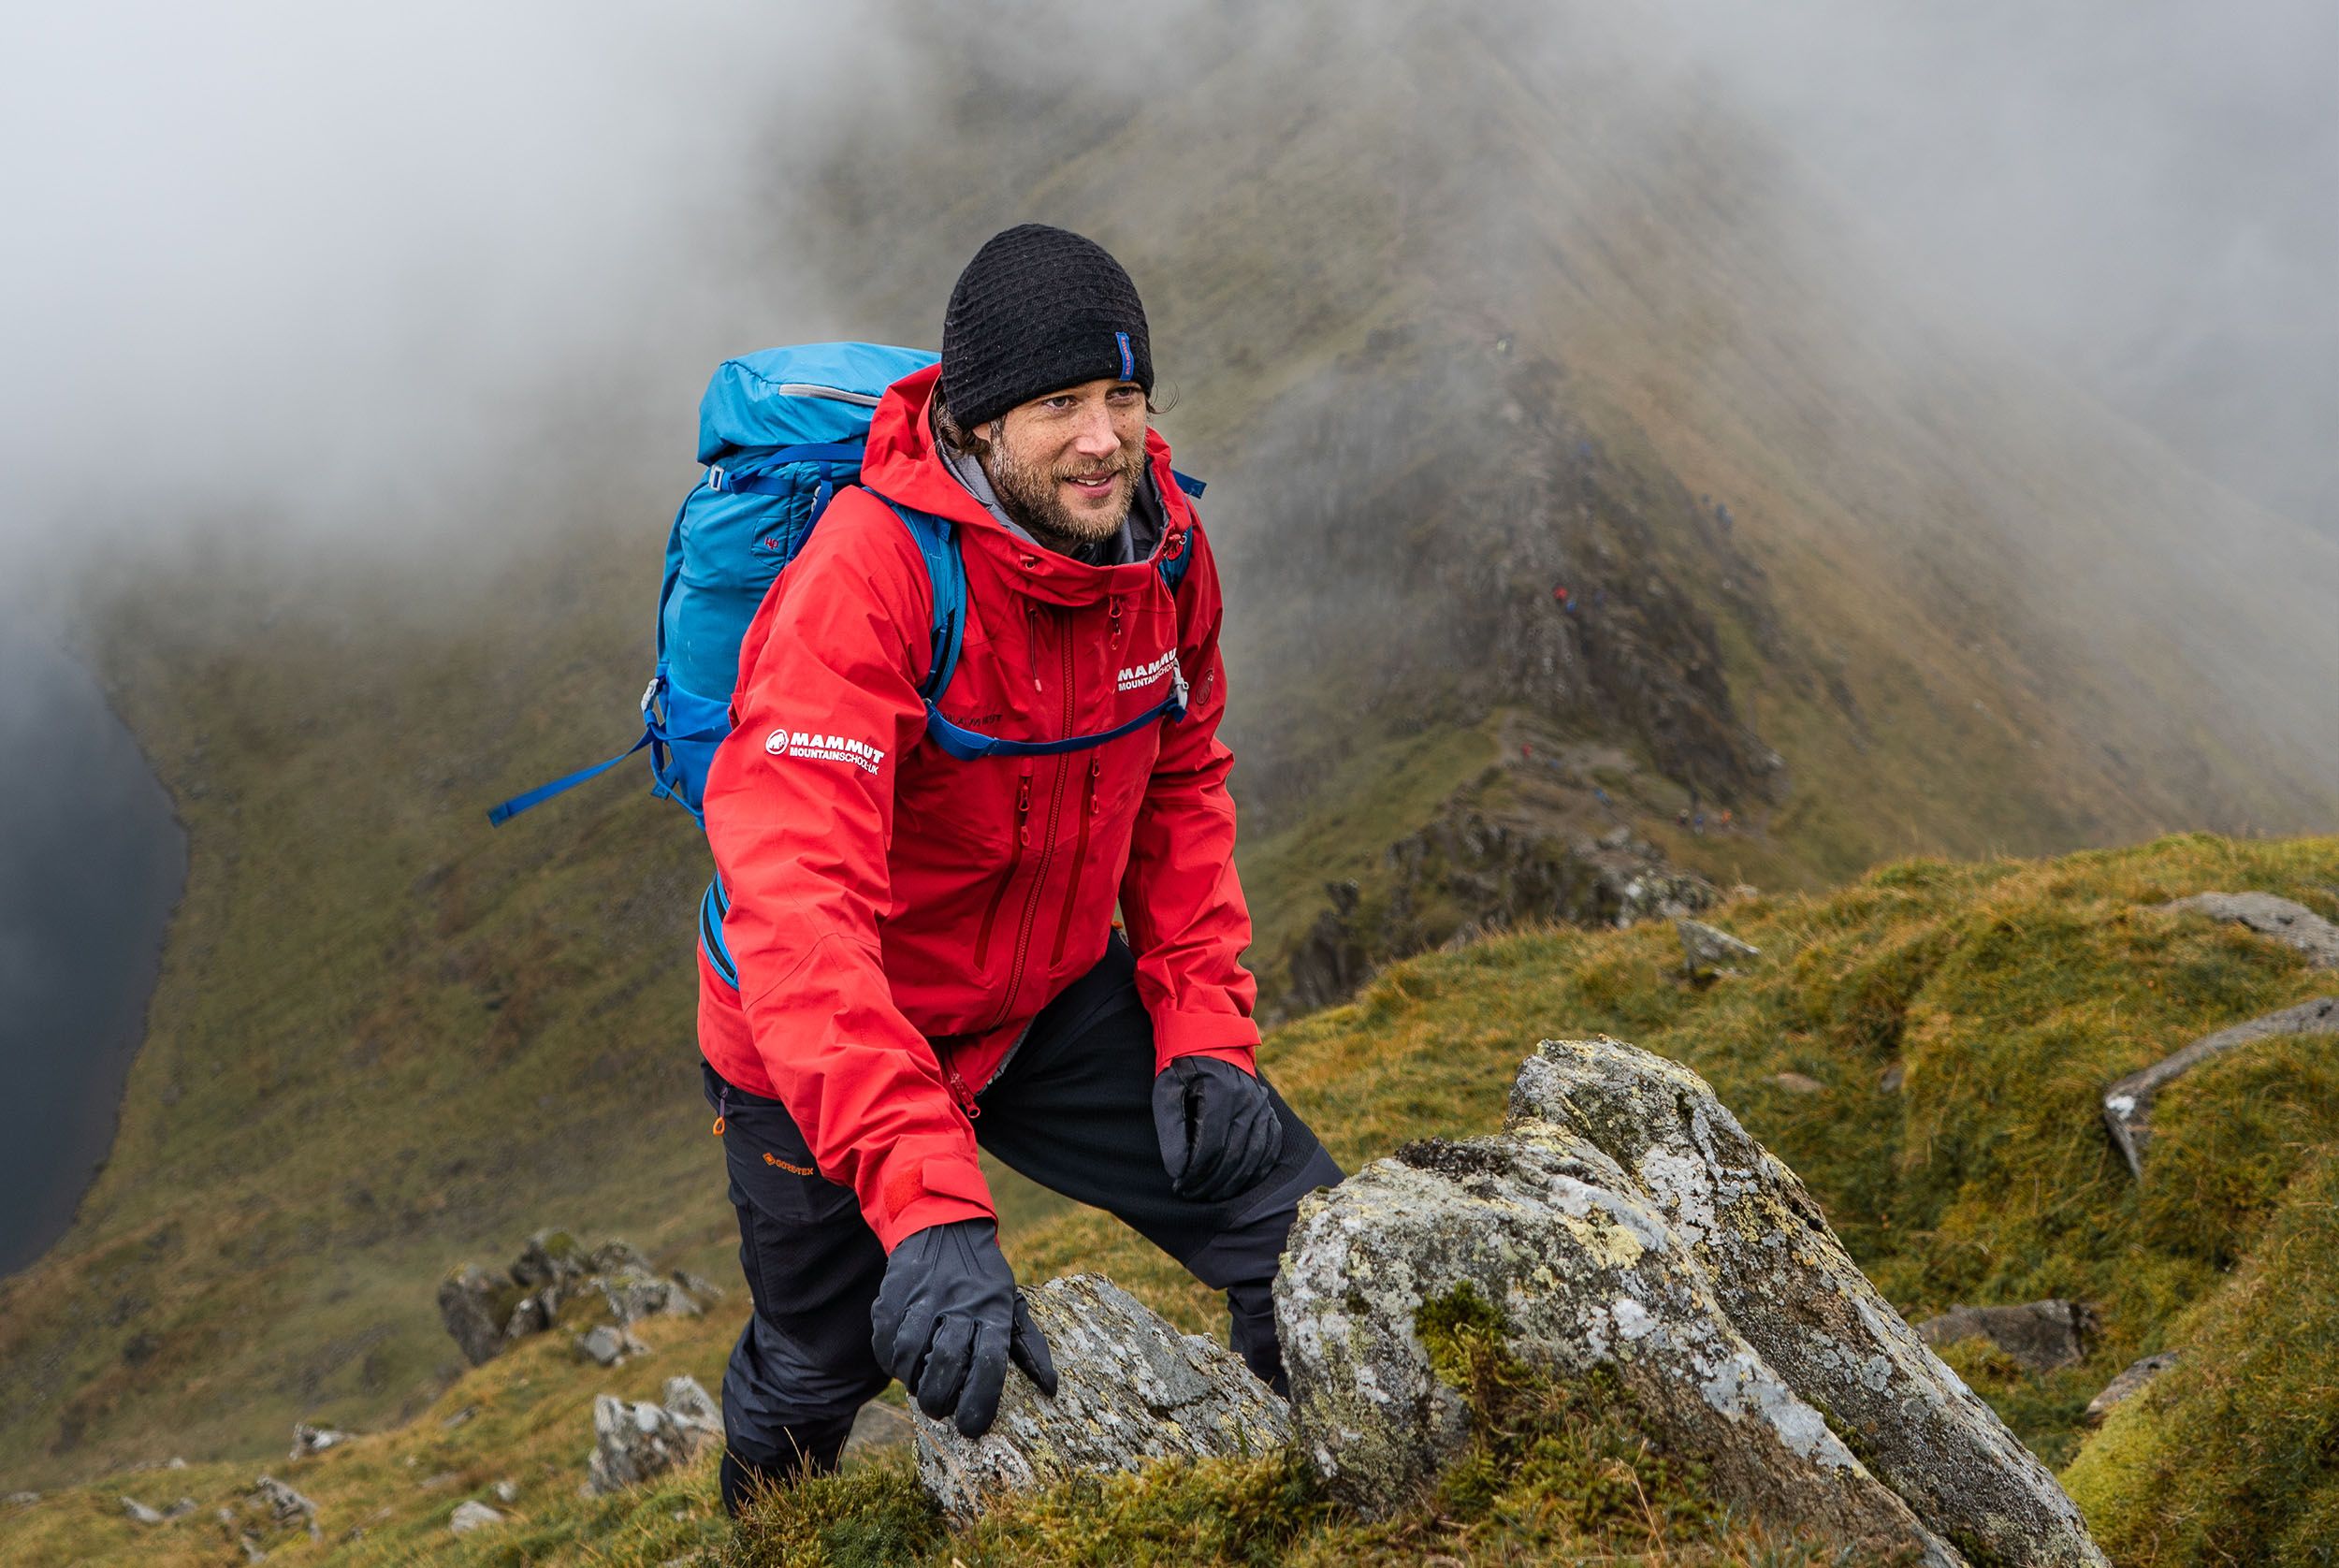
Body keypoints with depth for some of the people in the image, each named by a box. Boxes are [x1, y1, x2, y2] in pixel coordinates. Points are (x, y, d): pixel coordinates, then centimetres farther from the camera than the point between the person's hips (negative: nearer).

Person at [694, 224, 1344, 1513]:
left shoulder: (1161, 546, -12)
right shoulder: (863, 578, -34)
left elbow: (1180, 790, 4)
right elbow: (798, 903, -44)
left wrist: (1203, 1032, -9)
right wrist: (929, 1206, -54)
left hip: (1055, 1002, 5)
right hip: (826, 1052, -5)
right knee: (818, 1371, 15)